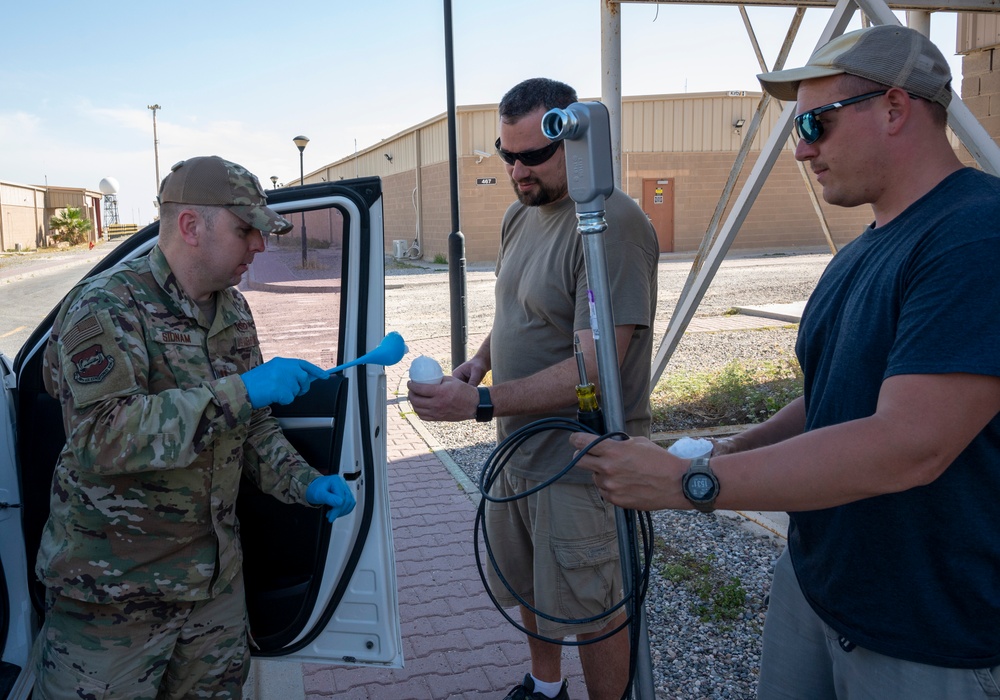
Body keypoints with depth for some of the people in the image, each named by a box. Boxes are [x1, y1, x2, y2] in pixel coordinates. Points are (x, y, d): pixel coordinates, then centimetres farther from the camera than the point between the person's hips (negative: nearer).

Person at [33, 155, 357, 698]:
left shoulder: (234, 312, 6)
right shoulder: (105, 308, -17)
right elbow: (100, 439, -31)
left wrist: (305, 483, -2)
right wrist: (241, 391, -32)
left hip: (216, 575, 7)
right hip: (113, 590, -7)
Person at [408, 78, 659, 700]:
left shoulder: (612, 223, -22)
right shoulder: (520, 213, 7)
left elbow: (593, 368, -27)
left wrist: (481, 403, -29)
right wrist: (481, 358, 1)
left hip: (580, 461, -9)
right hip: (519, 445, 9)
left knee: (592, 612, 7)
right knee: (529, 584, 24)